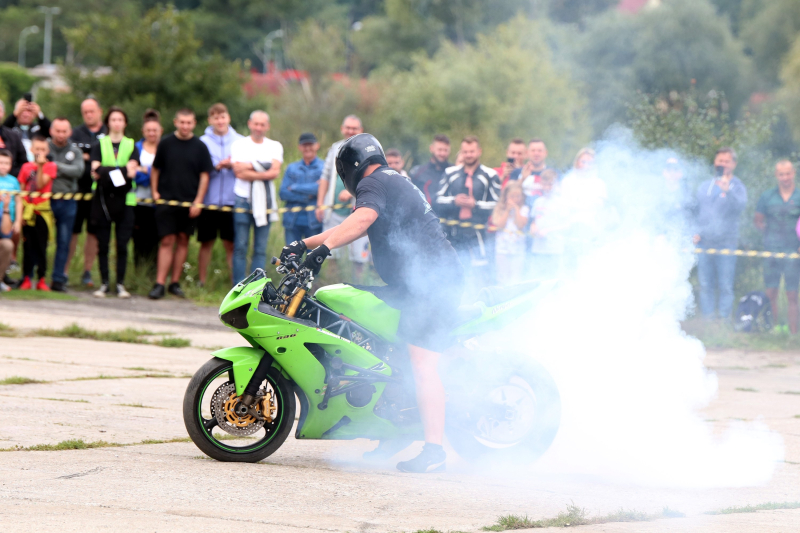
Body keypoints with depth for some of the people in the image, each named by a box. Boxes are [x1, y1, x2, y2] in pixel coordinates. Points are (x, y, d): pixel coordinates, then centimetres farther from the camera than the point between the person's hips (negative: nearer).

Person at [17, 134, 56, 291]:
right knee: (27, 246, 5)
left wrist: (40, 166, -21)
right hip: (27, 211, 2)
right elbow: (21, 191, 7)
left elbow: (40, 184, -14)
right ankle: (26, 279, 10)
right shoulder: (26, 167, 7)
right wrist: (20, 212, 0)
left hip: (42, 211, -2)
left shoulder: (50, 166, -1)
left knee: (41, 247, 1)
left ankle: (42, 279, 7)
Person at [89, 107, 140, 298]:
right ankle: (104, 283, 5)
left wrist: (105, 171, -16)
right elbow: (95, 170, -5)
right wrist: (122, 171, -17)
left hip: (125, 198, 0)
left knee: (122, 244, -3)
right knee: (103, 243, 0)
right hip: (103, 197, 0)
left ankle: (120, 283, 2)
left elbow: (132, 170, -5)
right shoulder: (99, 144, 10)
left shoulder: (132, 146, 11)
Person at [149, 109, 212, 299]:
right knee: (167, 241, -6)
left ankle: (175, 283, 13)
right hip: (166, 200, -1)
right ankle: (159, 284, -8)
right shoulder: (166, 143, 2)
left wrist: (198, 201, -4)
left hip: (189, 203, 1)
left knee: (183, 240, 6)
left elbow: (204, 175, 4)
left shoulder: (200, 147, 2)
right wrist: (154, 192, 0)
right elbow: (155, 169, 11)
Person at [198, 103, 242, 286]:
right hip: (208, 200, 0)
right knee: (206, 243, 7)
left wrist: (232, 165, -14)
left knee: (231, 244, 0)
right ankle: (201, 283, 14)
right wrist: (217, 167, -15)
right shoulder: (202, 142, 3)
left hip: (231, 200, 0)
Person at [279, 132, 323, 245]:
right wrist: (306, 197, -11)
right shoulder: (292, 168, 13)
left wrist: (295, 188, -4)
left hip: (314, 222, -3)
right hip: (293, 222, 3)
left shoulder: (324, 167, 3)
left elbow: (322, 188, -13)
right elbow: (283, 193, 3)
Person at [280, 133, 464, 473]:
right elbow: (352, 228, 32)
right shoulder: (393, 183, 26)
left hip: (432, 283, -11)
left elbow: (362, 219, -27)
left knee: (422, 363, -17)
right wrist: (303, 245, 27)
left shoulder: (373, 183, -6)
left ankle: (434, 450, -25)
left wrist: (323, 247, -34)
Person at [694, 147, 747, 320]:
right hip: (704, 244, 4)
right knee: (706, 285, 3)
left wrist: (727, 191, -30)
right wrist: (695, 232, 9)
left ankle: (724, 318, -2)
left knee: (725, 286, -5)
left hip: (726, 244, -4)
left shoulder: (737, 187, 2)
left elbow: (739, 206, -17)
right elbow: (696, 211, 22)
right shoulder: (704, 187, 16)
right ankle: (708, 319, 8)